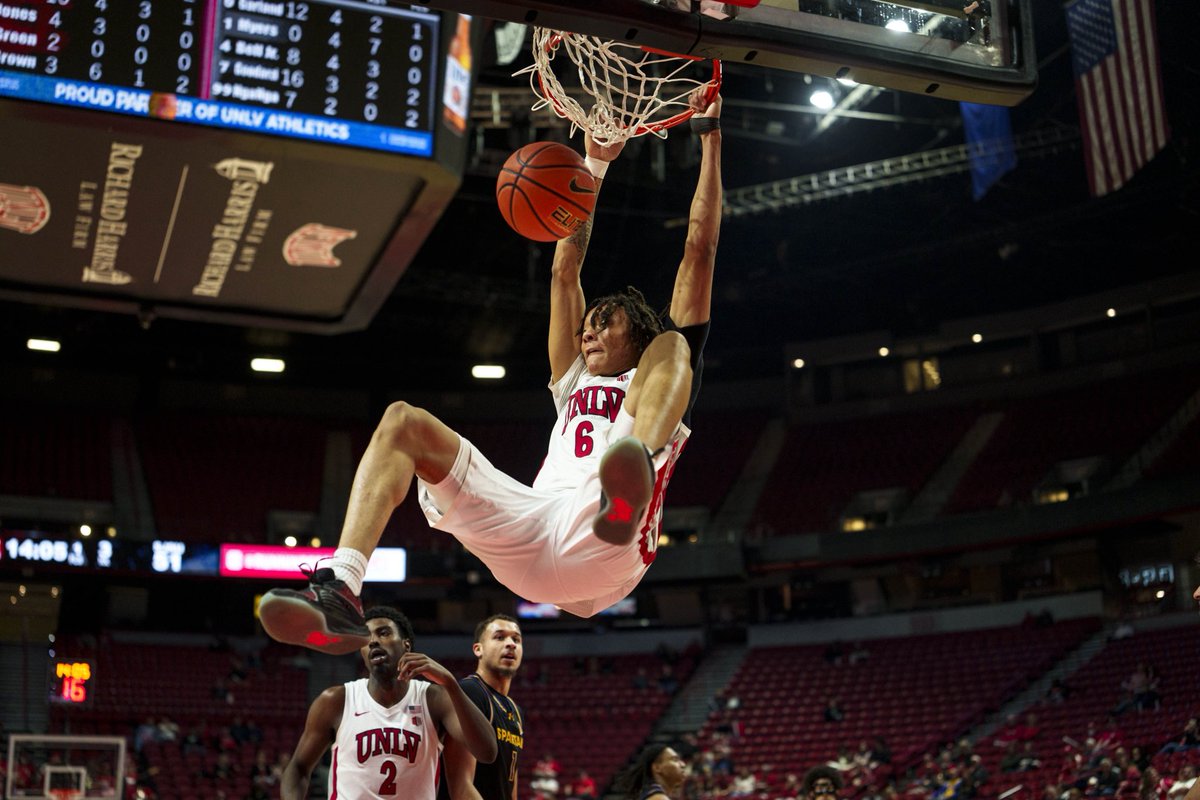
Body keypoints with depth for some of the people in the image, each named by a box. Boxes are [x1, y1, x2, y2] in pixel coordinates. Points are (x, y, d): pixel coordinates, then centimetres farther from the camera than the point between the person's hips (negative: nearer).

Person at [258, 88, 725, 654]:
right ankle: (339, 592, -29)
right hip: (530, 532, 5)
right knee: (403, 422, -6)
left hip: (603, 544, -5)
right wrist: (595, 165, 41)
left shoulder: (665, 368, 28)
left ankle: (636, 472, -53)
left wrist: (709, 136, 24)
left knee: (672, 345, -16)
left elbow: (699, 252, 23)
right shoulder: (575, 382, 38)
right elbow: (564, 271, 39)